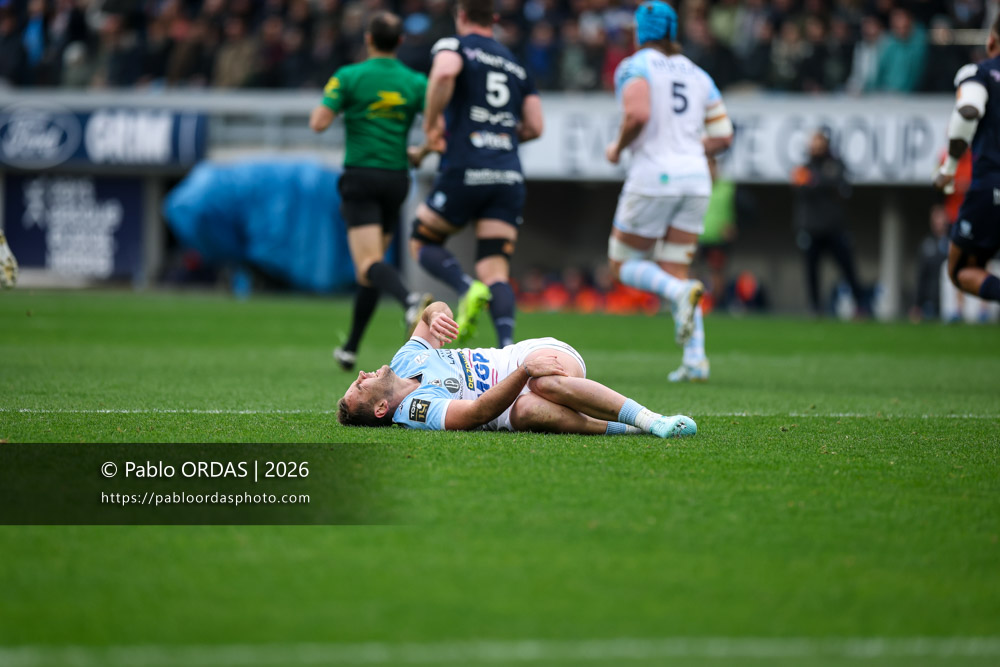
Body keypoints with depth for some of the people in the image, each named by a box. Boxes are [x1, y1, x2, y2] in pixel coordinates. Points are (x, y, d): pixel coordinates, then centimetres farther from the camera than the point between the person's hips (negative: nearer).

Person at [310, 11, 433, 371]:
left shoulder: (349, 76, -6)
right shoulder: (415, 82, 3)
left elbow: (319, 122, -12)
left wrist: (322, 109, 12)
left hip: (361, 178, -4)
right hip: (396, 178, 4)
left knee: (369, 264, -15)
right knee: (370, 266, 17)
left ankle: (409, 300, -47)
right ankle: (350, 348, 23)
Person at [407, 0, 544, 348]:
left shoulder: (454, 46, 4)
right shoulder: (516, 65, 20)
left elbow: (445, 72, -21)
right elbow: (534, 127, 15)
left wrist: (431, 123, -10)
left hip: (464, 173, -4)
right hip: (509, 175, 4)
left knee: (422, 243, 18)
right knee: (495, 275, 1)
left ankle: (468, 289, -13)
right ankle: (507, 349, -23)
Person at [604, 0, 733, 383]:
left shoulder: (635, 67, -3)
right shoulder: (697, 75, 15)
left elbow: (637, 114, -21)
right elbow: (723, 136, 12)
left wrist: (618, 147, -3)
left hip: (653, 176, -5)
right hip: (695, 178, 6)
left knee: (624, 265, 10)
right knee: (673, 276, 11)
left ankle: (683, 294, -22)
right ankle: (695, 360, -7)